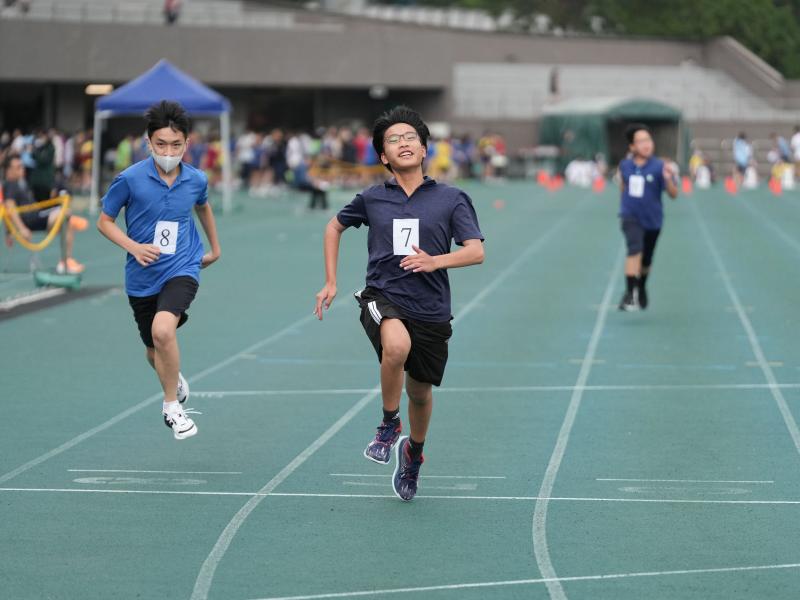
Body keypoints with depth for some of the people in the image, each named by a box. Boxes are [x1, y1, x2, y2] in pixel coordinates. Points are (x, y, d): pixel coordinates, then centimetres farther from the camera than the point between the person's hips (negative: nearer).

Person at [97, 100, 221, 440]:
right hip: (142, 276, 1)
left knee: (163, 330, -29)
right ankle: (175, 379, 54)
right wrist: (133, 247, -18)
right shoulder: (130, 179, -14)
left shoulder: (196, 180, -6)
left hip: (182, 269, -1)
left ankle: (172, 406, -11)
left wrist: (215, 248, 28)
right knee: (154, 351, 18)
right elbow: (104, 222, -3)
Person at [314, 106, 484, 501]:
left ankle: (413, 453, 46)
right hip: (382, 298, -1)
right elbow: (335, 227, 23)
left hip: (431, 310, 1)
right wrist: (331, 283, 17)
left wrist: (436, 261, -26)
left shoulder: (451, 199, 0)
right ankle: (388, 426, -10)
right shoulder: (372, 199, 5)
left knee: (420, 393, 12)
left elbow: (476, 251, -7)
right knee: (398, 344, -35)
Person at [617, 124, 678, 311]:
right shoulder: (625, 166, -5)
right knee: (635, 249, -26)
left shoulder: (659, 167, -14)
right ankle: (630, 293, -27)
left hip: (652, 220, 0)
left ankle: (641, 288, 45)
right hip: (631, 217, 0)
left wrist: (668, 179, -35)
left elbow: (673, 195, -18)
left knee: (646, 260, 16)